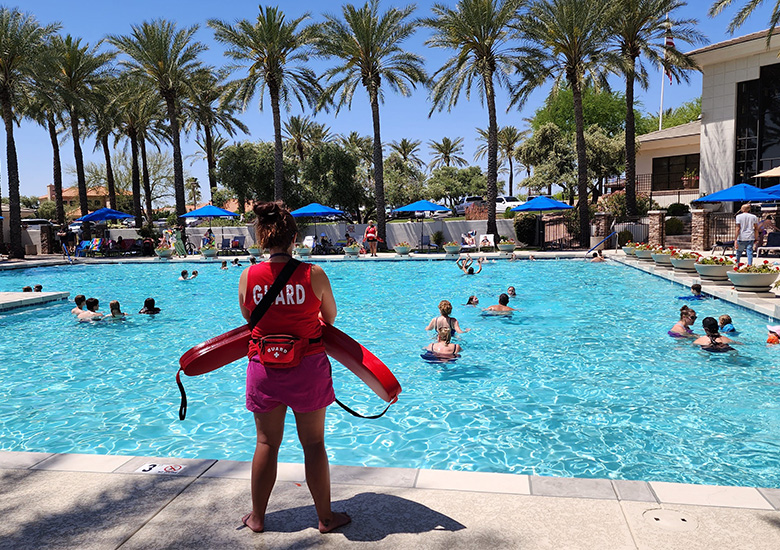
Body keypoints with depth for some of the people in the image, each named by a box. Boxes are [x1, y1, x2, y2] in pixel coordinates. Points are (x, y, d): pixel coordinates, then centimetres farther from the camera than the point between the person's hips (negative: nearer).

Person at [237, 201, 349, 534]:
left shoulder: (248, 276, -8)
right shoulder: (313, 275, -13)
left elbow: (249, 319, 7)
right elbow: (330, 317, 2)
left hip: (264, 367, 2)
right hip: (307, 367, -1)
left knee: (266, 444, 17)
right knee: (313, 444, 12)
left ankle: (257, 517, 32)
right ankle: (325, 517, 26)